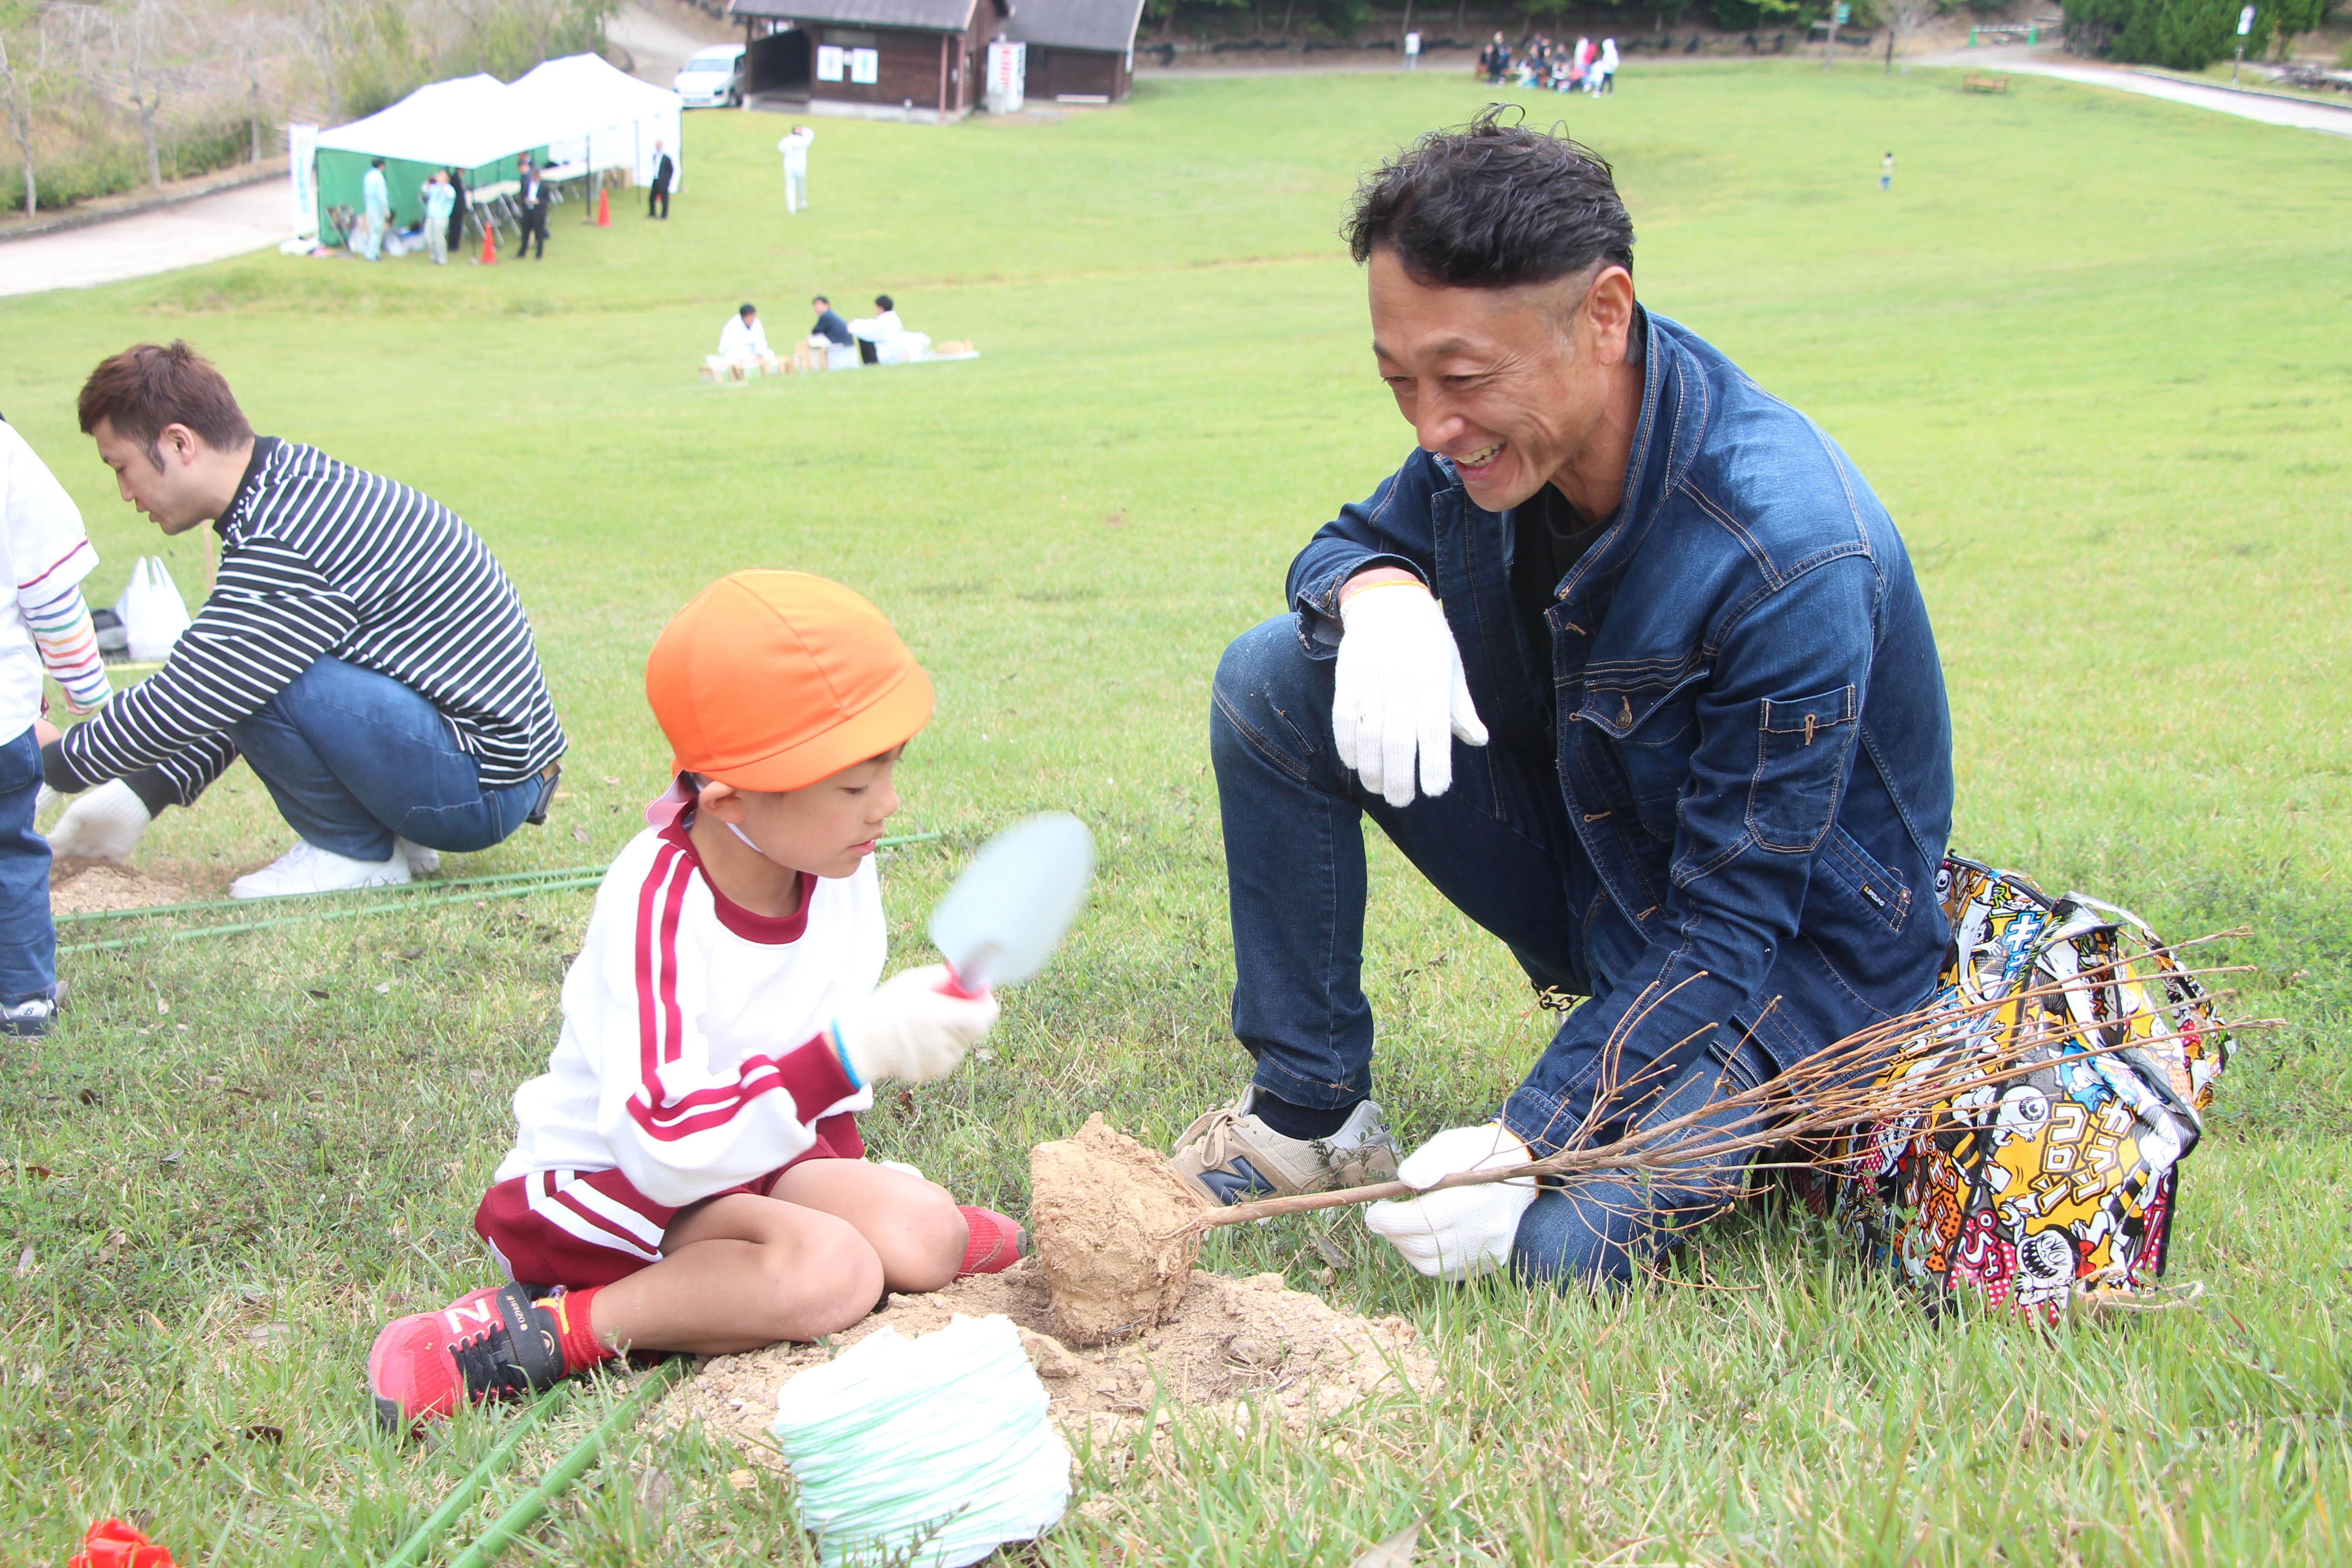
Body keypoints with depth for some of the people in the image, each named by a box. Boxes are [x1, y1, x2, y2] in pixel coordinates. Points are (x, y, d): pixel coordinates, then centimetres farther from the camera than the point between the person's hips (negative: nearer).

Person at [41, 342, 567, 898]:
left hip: (482, 790, -10)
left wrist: (46, 766, -5)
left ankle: (357, 853, -2)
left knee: (256, 675, -21)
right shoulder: (297, 483, 10)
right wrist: (141, 795, 14)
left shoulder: (280, 549, -22)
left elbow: (181, 706, -19)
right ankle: (396, 835, 13)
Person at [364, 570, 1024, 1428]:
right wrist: (854, 1051, -46)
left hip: (759, 1153, 6)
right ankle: (534, 1333, -23)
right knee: (828, 1273, -31)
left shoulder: (836, 856, -8)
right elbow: (666, 1147, -39)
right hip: (604, 1185, -6)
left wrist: (845, 1168, 14)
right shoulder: (658, 906, -30)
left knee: (919, 1235, -19)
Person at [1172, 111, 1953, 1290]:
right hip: (1586, 866, 7)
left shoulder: (1790, 557, -34)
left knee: (1561, 1242, -30)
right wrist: (1381, 595, -20)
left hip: (1786, 959, -6)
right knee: (1271, 682, -9)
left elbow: (1729, 929, -29)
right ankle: (1307, 1112, 2)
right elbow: (1352, 540, 7)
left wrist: (1526, 1139, -34)